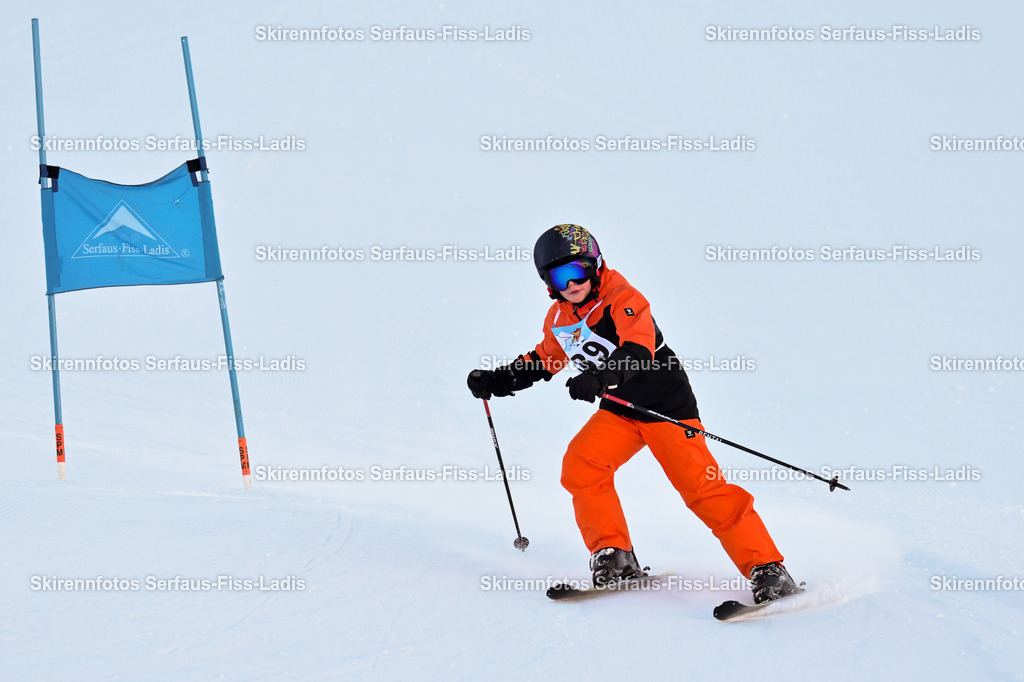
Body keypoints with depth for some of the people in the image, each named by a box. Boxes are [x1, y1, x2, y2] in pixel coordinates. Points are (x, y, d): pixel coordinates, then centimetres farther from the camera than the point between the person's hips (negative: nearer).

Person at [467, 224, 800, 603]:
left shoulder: (623, 300, -19)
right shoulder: (558, 318, 3)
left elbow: (638, 351, -36)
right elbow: (543, 360, 22)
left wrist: (600, 378, -52)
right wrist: (496, 380, 14)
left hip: (665, 404, -6)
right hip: (618, 410, 6)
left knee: (701, 486, -16)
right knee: (580, 466, -18)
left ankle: (767, 568, -11)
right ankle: (615, 557, -5)